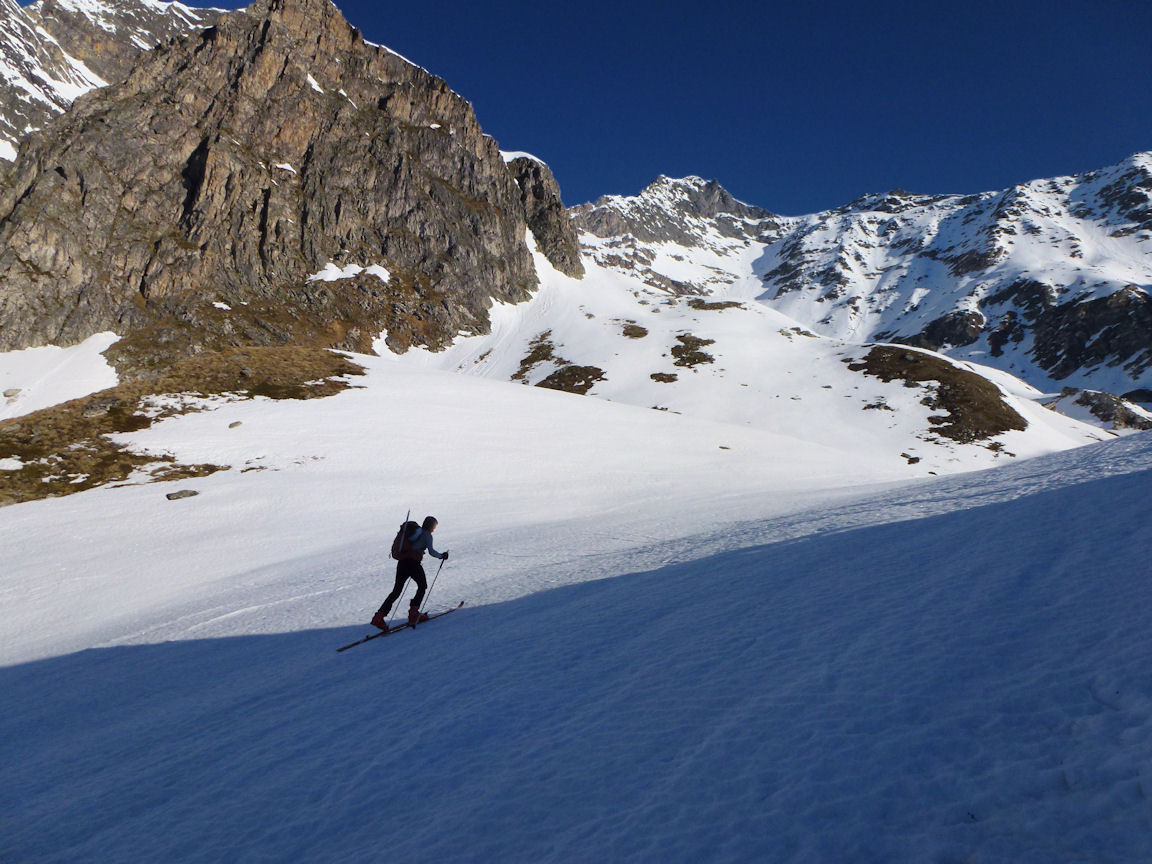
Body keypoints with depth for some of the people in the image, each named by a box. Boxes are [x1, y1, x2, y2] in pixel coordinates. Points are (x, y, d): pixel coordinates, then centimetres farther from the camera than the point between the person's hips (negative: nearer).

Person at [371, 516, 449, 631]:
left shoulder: (415, 530, 22)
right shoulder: (427, 534, 1)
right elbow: (431, 551, -9)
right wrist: (441, 556, 5)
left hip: (401, 562, 7)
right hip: (413, 563, -7)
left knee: (396, 591, 8)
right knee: (422, 586, 14)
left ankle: (379, 617, -1)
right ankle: (413, 613, 6)